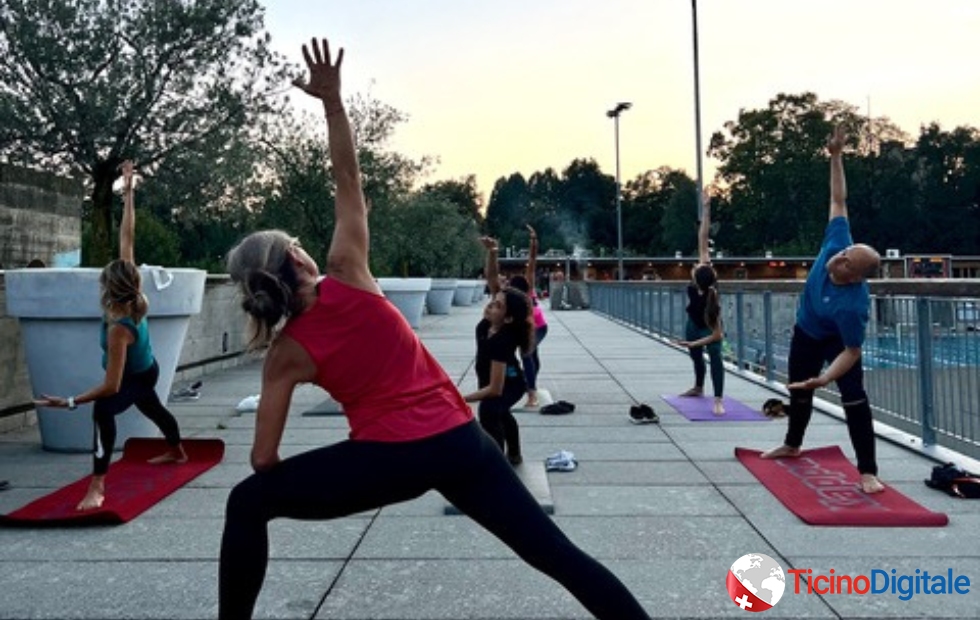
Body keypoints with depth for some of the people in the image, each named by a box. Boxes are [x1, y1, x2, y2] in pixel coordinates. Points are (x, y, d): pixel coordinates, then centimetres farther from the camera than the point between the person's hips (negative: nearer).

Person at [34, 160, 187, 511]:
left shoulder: (119, 328, -41)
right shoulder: (135, 295, -25)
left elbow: (110, 386, -39)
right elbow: (127, 237, -22)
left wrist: (69, 402, -40)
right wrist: (128, 194, -21)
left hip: (137, 379, -9)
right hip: (143, 372, 9)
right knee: (153, 409, 32)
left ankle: (97, 486, -36)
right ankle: (177, 452, 58)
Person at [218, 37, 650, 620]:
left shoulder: (286, 353, 2)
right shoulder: (348, 275, 2)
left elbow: (264, 458, 3)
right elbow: (348, 179, 6)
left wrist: (302, 486, 23)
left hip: (388, 456, -2)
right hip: (460, 440, 2)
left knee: (247, 504, 18)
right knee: (558, 555, 9)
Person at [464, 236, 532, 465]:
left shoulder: (501, 341, -41)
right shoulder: (487, 324, -23)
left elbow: (495, 388, -42)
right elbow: (492, 279, -25)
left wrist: (461, 399, -41)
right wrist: (491, 253, -43)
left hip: (508, 384, -9)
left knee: (489, 412, -34)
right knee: (501, 413, 31)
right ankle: (514, 455, 57)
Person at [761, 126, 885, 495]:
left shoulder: (853, 305, -41)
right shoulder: (836, 243, -30)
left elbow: (852, 352, -34)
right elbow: (838, 200, -19)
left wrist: (823, 379, -46)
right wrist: (835, 157, -21)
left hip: (837, 341, -6)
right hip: (806, 333, 6)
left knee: (853, 397, -18)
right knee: (798, 392, 19)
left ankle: (868, 472, -10)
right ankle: (792, 445, 42)